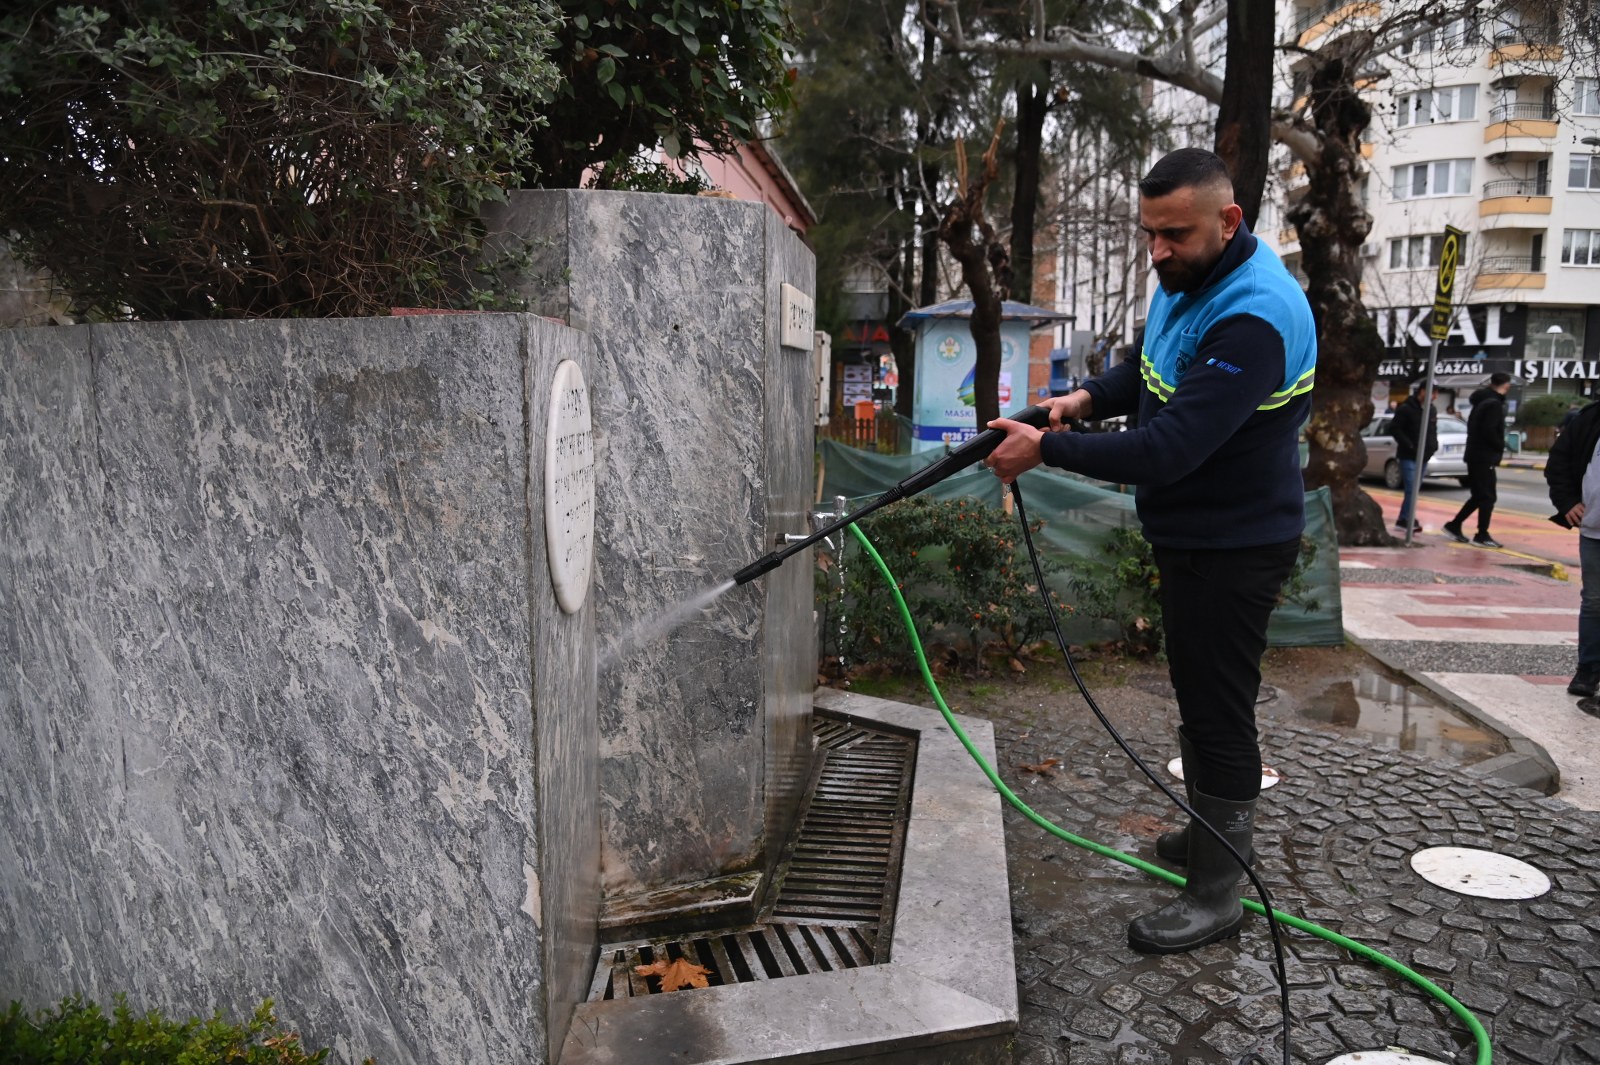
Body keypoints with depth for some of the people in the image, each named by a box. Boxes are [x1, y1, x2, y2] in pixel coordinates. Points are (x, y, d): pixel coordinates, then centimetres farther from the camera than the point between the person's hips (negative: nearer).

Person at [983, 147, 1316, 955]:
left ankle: (1217, 893, 13)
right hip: (1191, 530, 10)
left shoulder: (1253, 318, -28)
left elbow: (1169, 449, -33)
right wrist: (1088, 397, -1)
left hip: (1234, 545, -10)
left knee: (1218, 709, -2)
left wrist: (1048, 449, -28)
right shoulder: (1189, 281, 4)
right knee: (1198, 696, 21)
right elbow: (1149, 371, 19)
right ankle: (1210, 835, 41)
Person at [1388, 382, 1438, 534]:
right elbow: (1394, 428, -15)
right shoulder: (1406, 408, -11)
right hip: (1409, 457, -8)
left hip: (1423, 457, 8)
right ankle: (1408, 521, -8)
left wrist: (1433, 445, 7)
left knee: (1414, 491, 10)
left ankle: (1404, 520, 18)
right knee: (1412, 491, -12)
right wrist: (1409, 445, -20)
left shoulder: (1430, 410, 14)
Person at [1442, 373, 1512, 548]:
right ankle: (1482, 535, 1)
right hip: (1485, 457, -9)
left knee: (1479, 496, 16)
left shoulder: (1482, 401, 13)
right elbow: (1489, 431, -24)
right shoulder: (1494, 404, -15)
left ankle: (1454, 525, 18)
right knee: (1488, 497, -3)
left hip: (1475, 456, 9)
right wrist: (1501, 447, -9)